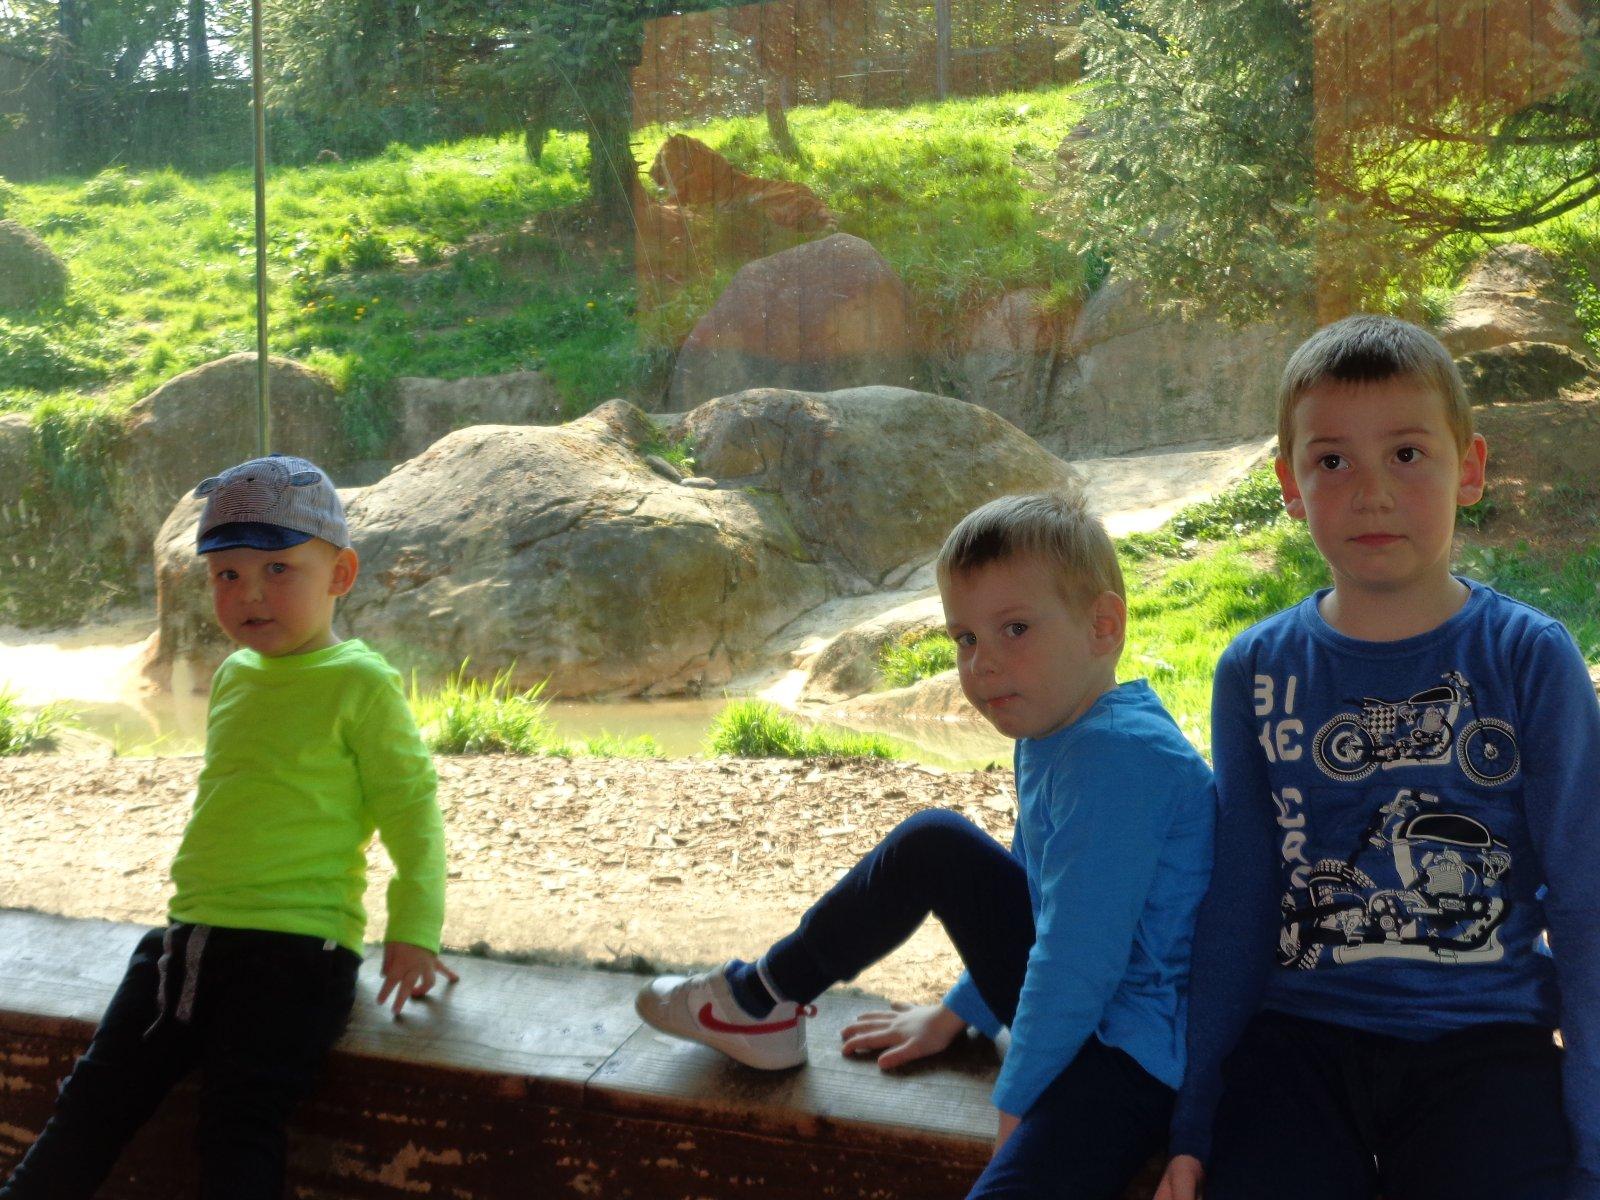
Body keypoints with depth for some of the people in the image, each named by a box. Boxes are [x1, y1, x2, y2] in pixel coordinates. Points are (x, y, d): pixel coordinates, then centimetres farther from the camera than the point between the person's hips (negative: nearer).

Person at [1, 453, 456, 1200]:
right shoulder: (233, 677, 14)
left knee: (239, 1124, -14)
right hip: (191, 935, 7)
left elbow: (410, 809, -8)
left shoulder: (359, 683, -8)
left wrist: (413, 933, -12)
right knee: (95, 1099, 8)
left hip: (297, 947, -7)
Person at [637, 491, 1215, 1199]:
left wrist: (1016, 1101, -17)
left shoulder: (1118, 755, -26)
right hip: (1068, 1000, 10)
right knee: (930, 845, 12)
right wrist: (956, 1013, 25)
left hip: (1138, 1052, -9)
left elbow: (1081, 953, -27)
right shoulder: (1050, 731, 5)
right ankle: (762, 1002, 24)